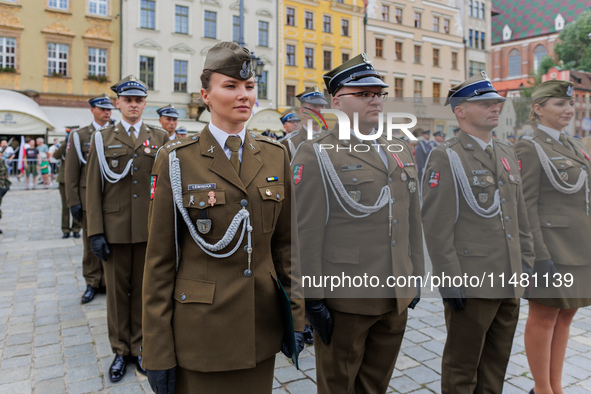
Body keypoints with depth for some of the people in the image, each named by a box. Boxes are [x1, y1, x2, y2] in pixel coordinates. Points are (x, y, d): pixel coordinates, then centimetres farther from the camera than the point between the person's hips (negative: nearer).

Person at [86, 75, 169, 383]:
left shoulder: (160, 138, 5)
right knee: (117, 290, 9)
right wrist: (95, 232, -4)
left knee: (143, 288, 10)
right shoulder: (102, 139, 5)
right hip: (115, 228, 0)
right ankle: (120, 351, 26)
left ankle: (140, 347, 26)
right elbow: (93, 188, 2)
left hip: (150, 228, 0)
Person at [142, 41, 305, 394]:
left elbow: (286, 242, 5)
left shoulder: (275, 155, 1)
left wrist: (296, 317, 3)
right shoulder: (177, 160, -9)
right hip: (201, 329, -3)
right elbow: (160, 259, -7)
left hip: (263, 326, 4)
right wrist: (157, 352, -6)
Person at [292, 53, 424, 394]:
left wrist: (416, 278, 13)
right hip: (344, 300, -5)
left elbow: (412, 221, 14)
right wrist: (313, 299, -14)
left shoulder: (401, 152, 11)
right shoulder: (316, 155, -9)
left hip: (397, 299, 6)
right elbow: (306, 233, -13)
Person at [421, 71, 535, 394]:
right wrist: (450, 281, -17)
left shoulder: (506, 154, 12)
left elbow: (519, 216, 17)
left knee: (496, 364, 21)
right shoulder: (446, 158, -11)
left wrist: (526, 261, 13)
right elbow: (436, 227, -16)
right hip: (471, 284, -7)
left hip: (510, 283, 7)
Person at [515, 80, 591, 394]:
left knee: (565, 315, 15)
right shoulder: (529, 148, -10)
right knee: (544, 317, 4)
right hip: (552, 247, -8)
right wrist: (540, 256, -20)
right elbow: (526, 205, -16)